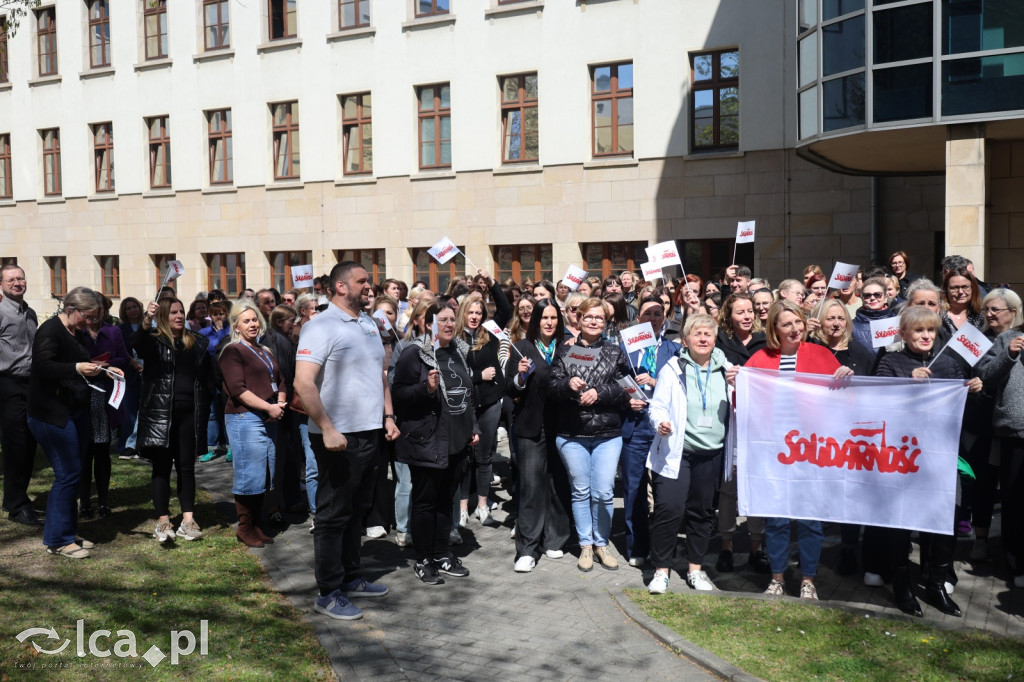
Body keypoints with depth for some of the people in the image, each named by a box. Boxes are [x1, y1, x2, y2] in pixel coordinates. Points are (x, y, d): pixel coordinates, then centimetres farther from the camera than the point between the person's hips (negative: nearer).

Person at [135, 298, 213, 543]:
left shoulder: (196, 342, 12)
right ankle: (163, 521, 5)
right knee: (162, 467, 1)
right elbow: (138, 347, -24)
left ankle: (188, 519, 12)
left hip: (189, 413, 3)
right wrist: (146, 323, -43)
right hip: (160, 413, -3)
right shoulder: (154, 340, 0)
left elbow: (207, 378, 11)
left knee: (187, 467, 8)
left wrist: (204, 409, 2)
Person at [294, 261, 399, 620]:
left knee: (356, 509, 17)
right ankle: (329, 594, 12)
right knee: (333, 515, 2)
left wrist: (388, 416, 13)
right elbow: (303, 382, -21)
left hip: (370, 432, 8)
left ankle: (350, 578, 31)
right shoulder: (321, 326, -13)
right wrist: (327, 429, -26)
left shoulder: (369, 324, 13)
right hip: (338, 437, -8)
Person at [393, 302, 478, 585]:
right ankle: (423, 561, 14)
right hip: (426, 442, -7)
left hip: (456, 442, 7)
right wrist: (426, 388, -29)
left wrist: (473, 428, 17)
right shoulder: (415, 353, -10)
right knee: (425, 500, 3)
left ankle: (442, 554, 26)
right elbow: (400, 394, -14)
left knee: (445, 499, 15)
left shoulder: (458, 352, 12)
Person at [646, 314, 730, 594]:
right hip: (676, 452, -3)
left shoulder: (726, 371, 7)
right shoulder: (673, 369, 0)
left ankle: (696, 569, 26)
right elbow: (658, 406, -1)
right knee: (669, 509, -10)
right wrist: (661, 423, -21)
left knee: (702, 512, 11)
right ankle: (661, 570, 4)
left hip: (711, 454, 3)